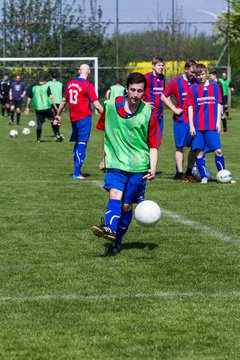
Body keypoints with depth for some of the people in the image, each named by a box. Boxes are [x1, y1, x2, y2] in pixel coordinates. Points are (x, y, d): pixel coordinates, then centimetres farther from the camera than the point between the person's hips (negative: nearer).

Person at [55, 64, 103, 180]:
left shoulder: (70, 83, 8)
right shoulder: (87, 85, -10)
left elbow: (64, 100, 18)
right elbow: (96, 104, -13)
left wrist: (58, 114, 28)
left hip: (73, 118, 6)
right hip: (84, 117, -6)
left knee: (77, 143, 16)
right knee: (82, 143, -4)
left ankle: (77, 171, 18)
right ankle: (77, 173, -8)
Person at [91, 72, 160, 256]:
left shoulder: (148, 113, -4)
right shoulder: (111, 106, 0)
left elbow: (153, 145, 0)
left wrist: (153, 167, -13)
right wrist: (104, 158, 23)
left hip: (138, 166, 0)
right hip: (115, 163, 0)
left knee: (126, 205, 2)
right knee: (115, 195, -22)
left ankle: (116, 242, 15)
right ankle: (110, 229, -45)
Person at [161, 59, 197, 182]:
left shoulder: (196, 82, 7)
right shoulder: (176, 82, -4)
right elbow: (164, 96, 1)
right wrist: (174, 109, -7)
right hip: (181, 120, -5)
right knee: (180, 147, -2)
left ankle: (189, 172, 16)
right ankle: (180, 174, 3)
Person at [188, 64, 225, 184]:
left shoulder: (215, 86, 8)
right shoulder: (193, 89, 5)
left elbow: (218, 105, 9)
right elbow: (190, 108, 4)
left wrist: (218, 122, 1)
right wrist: (191, 125, -3)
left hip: (212, 126, 0)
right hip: (198, 126, 0)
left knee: (218, 150, -5)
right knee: (199, 152, 0)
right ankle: (203, 177, 8)